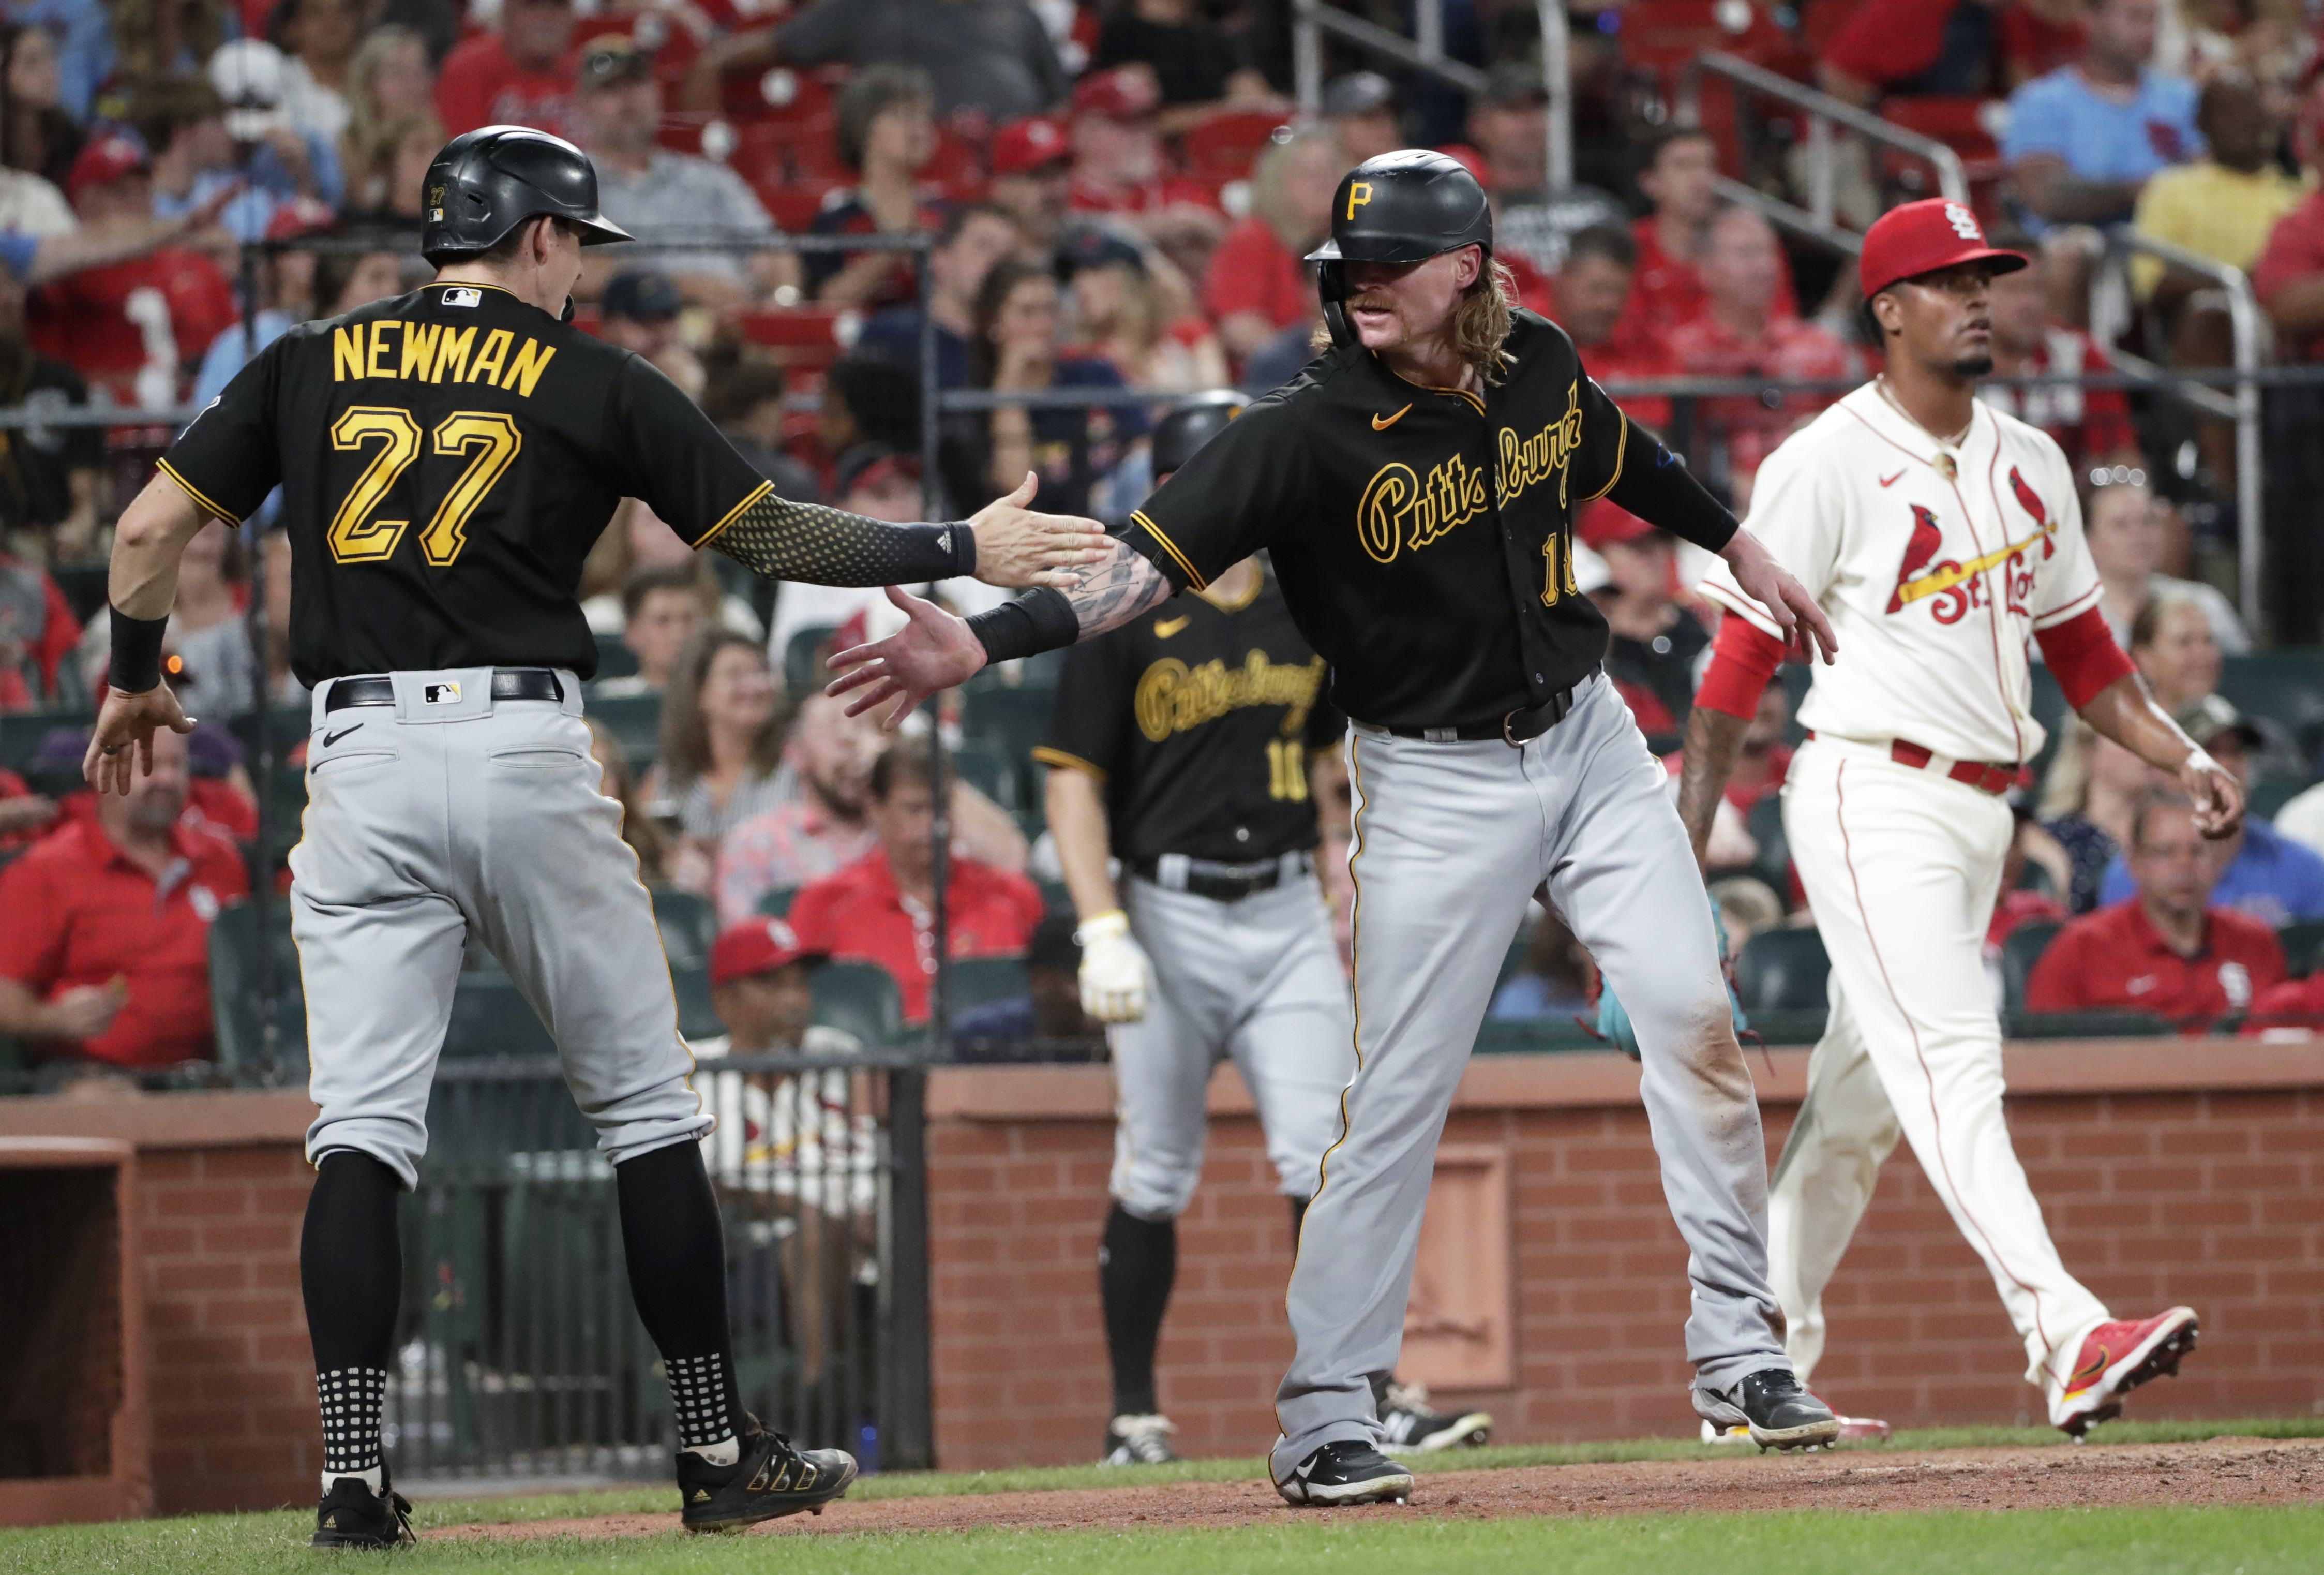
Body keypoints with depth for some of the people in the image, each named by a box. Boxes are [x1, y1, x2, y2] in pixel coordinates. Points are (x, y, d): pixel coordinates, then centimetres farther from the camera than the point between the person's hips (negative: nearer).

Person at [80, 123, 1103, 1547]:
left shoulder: (311, 366, 12)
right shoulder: (594, 383, 5)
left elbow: (151, 531, 9)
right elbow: (768, 534, 7)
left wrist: (136, 683, 26)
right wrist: (960, 550, 17)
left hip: (360, 761, 2)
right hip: (528, 752, -2)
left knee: (361, 1126, -1)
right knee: (646, 1106, 10)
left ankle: (355, 1474, -12)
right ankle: (718, 1452, 12)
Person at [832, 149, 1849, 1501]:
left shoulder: (1543, 365, -4)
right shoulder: (1313, 429, -20)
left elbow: (1620, 460, 19)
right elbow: (1151, 561, -29)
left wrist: (1740, 546, 32)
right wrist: (985, 641, -42)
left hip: (1588, 738, 4)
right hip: (1436, 780, -4)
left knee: (1692, 1013, -2)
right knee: (1399, 1099, -6)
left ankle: (1742, 1351, 9)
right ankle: (1325, 1418, 1)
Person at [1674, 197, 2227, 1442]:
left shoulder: (2029, 465, 14)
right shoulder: (1828, 465, -7)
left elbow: (2079, 648, 21)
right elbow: (1741, 657, -7)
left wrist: (2184, 760, 7)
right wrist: (1684, 847, -11)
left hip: (1980, 813, 8)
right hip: (1870, 797, -8)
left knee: (1862, 1099, 11)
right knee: (1951, 1062, -18)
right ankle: (2066, 1338, -32)